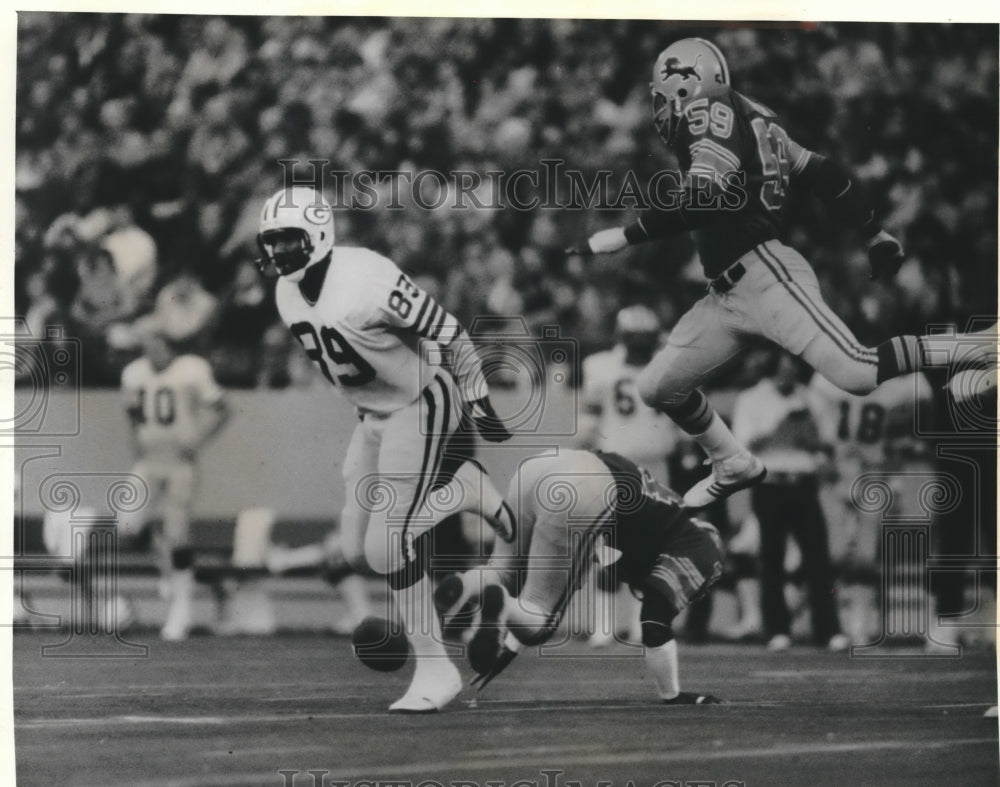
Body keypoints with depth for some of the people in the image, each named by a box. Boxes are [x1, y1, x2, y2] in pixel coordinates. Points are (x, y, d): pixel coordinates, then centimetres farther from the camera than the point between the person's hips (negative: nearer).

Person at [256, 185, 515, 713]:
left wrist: (478, 401, -11)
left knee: (388, 544, -16)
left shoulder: (367, 280, -28)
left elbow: (447, 331, -19)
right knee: (358, 549, 4)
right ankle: (462, 487, 23)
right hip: (374, 413, 8)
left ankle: (433, 670, -4)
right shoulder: (287, 295, -2)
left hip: (422, 404, -8)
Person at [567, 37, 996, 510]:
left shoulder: (715, 111, -8)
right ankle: (734, 467, 28)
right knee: (658, 388, 11)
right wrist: (874, 237, 24)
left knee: (857, 374, -20)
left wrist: (620, 238, -23)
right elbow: (826, 176, 19)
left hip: (765, 275, -10)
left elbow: (706, 202, -23)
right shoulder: (749, 126, 18)